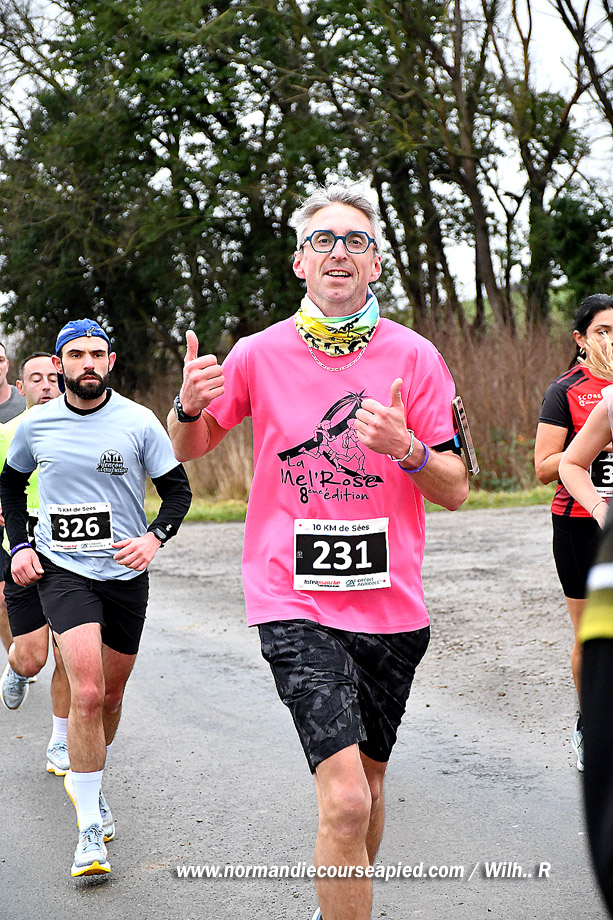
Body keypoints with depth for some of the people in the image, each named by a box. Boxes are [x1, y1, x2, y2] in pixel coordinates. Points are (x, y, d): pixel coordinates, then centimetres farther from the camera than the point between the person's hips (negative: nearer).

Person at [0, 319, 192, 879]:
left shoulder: (139, 422, -4)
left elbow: (178, 488, 2)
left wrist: (156, 537, -15)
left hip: (125, 573, 2)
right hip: (61, 569, -1)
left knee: (111, 694, 14)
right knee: (87, 693, -18)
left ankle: (85, 781, 43)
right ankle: (91, 829, -11)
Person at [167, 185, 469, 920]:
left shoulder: (414, 357, 0)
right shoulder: (260, 355, -1)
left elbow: (455, 489, 1)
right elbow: (189, 448, 14)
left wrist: (405, 447, -20)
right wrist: (189, 406, -9)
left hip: (390, 603, 3)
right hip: (294, 601, -3)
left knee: (367, 783, 17)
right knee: (345, 801, -18)